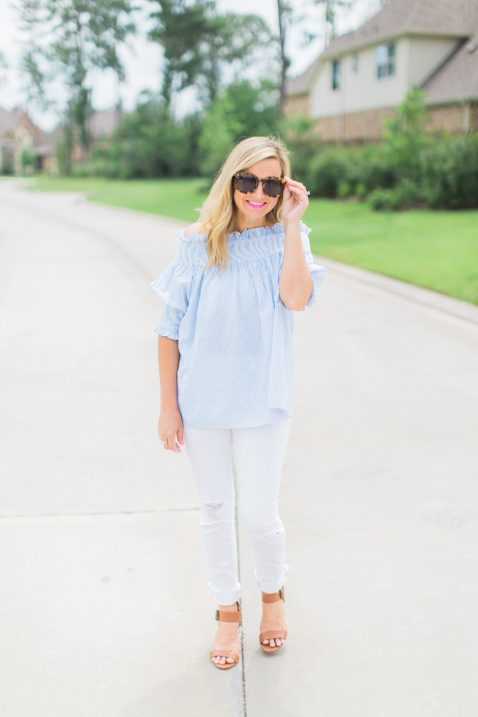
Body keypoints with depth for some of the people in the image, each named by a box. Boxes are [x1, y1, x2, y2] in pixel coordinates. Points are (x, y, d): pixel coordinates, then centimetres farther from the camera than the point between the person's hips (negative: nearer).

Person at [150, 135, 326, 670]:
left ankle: (272, 594, 36)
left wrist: (291, 223, -18)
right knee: (215, 509, 13)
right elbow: (169, 328, -1)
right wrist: (167, 406, -2)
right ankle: (228, 610, 34)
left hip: (261, 401, -1)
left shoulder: (286, 238, -3)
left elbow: (296, 296, -24)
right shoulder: (198, 243, -3)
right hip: (201, 400, 1)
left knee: (259, 514, 4)